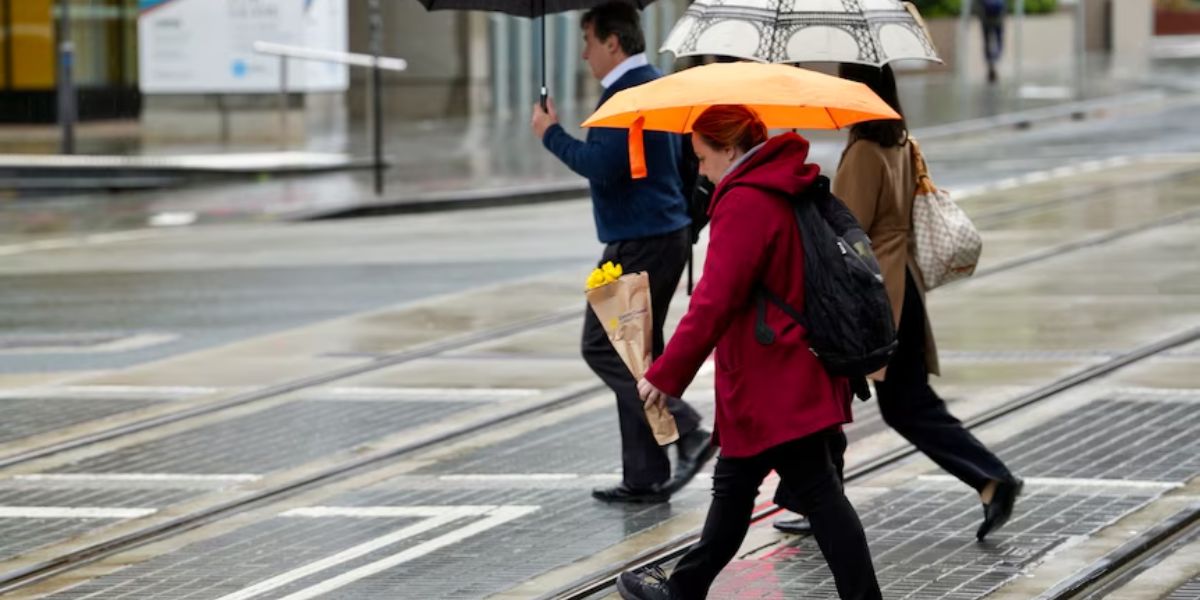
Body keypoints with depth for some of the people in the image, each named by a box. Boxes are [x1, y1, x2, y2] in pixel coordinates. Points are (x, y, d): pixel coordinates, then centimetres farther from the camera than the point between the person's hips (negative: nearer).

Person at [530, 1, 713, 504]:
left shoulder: (626, 94, -16)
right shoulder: (661, 86, 16)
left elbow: (601, 167, -24)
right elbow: (689, 160, 23)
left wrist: (552, 134, -11)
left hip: (638, 244, -10)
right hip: (669, 234, 10)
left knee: (603, 347, -5)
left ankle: (687, 434, -14)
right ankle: (644, 477, 11)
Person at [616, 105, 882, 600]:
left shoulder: (744, 204, -19)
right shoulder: (793, 193, 11)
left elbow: (714, 302, -23)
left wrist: (667, 375, -19)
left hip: (771, 388, -9)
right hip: (804, 379, 9)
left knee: (818, 493, -3)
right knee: (734, 482, 16)